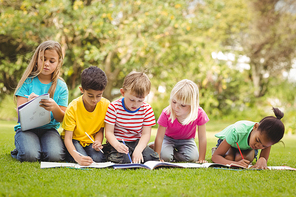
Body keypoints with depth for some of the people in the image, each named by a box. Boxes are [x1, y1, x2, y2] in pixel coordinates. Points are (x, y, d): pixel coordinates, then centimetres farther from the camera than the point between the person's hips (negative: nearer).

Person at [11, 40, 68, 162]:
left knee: (55, 155, -28)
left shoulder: (61, 86, 5)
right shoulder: (27, 81, 2)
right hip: (26, 128, -1)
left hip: (49, 129, 1)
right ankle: (20, 149, 7)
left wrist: (55, 107, -22)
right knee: (29, 155, -29)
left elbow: (61, 118, 1)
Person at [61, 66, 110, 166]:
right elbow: (67, 138, -24)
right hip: (74, 140, -2)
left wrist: (98, 142, -25)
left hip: (91, 141, 2)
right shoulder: (73, 108, -23)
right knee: (83, 160, -30)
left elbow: (100, 129, -1)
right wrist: (77, 158, -42)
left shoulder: (106, 105, -13)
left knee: (99, 158, -29)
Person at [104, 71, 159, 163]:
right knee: (122, 159, -33)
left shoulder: (147, 109, -5)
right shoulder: (114, 107, -11)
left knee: (152, 157, -20)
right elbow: (109, 132, -13)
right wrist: (117, 145, -36)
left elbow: (146, 134, -8)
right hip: (117, 142, -3)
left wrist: (138, 150, -28)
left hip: (137, 143, 3)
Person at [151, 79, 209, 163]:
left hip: (187, 140, 2)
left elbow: (202, 138, -22)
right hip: (168, 139, -2)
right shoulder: (166, 114, -31)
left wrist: (201, 159, -21)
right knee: (165, 157, -26)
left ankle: (172, 154, 6)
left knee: (192, 157, -23)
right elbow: (159, 138, -26)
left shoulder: (199, 114, -31)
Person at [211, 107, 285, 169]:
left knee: (239, 158, -32)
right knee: (229, 158, -33)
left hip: (247, 148, 2)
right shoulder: (237, 132, -45)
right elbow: (214, 157, -43)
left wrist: (262, 160, -58)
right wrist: (235, 163, -62)